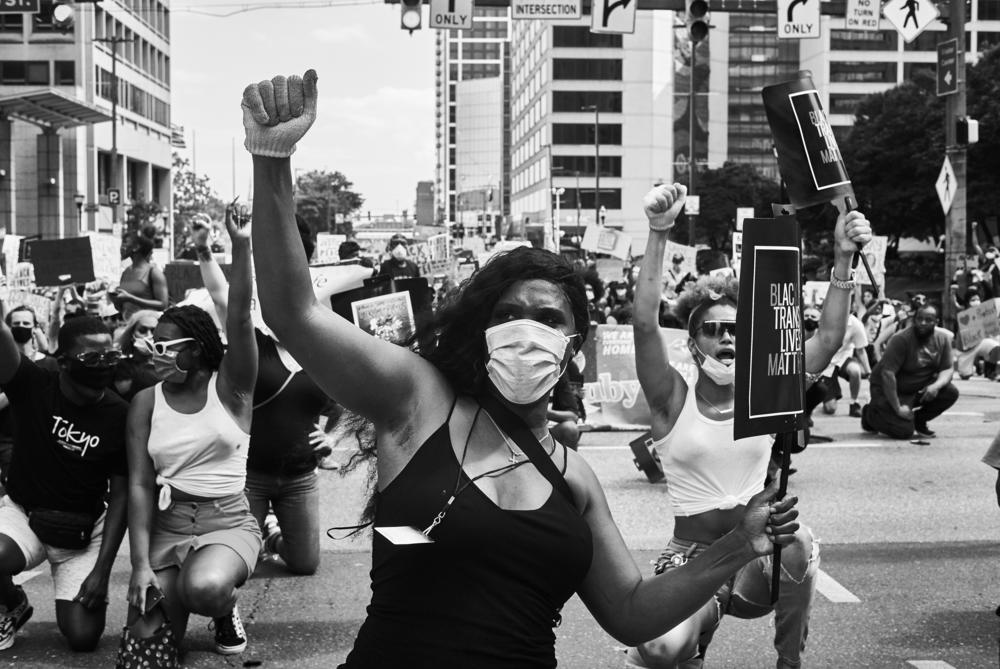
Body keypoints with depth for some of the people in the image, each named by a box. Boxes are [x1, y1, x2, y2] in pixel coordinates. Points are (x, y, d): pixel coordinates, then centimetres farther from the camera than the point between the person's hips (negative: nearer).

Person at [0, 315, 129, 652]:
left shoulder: (120, 416, -12)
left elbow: (120, 495, -7)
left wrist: (102, 570, -11)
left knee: (84, 637, -10)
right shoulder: (33, 386, -13)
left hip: (83, 529, 0)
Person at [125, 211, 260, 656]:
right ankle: (177, 585, 22)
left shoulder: (229, 386, -2)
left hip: (228, 522, -3)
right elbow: (139, 485, -3)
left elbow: (240, 320, -18)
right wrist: (141, 563, -13)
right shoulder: (146, 403, 2)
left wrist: (241, 247, -29)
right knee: (149, 644, -12)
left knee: (206, 589, -35)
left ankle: (224, 610, 3)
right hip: (166, 526, 3)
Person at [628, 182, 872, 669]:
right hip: (692, 553, -2)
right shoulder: (673, 401, -3)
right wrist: (658, 233, -28)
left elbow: (829, 338, -4)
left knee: (798, 540, -35)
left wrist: (842, 258, -16)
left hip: (759, 554, 2)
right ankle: (704, 618, 9)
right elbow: (645, 323, -18)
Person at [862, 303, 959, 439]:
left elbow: (947, 369, -1)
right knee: (904, 431, -22)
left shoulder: (942, 338, -4)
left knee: (951, 392, -16)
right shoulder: (901, 339, -24)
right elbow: (887, 373, -28)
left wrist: (937, 385, -25)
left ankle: (919, 420, 8)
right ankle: (870, 414, 9)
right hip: (890, 389, -6)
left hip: (920, 387, 6)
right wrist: (898, 408, -29)